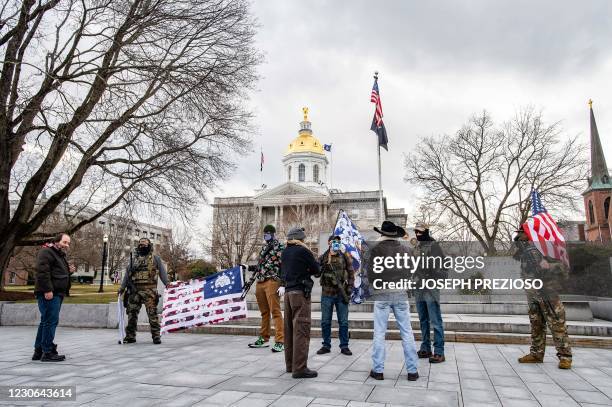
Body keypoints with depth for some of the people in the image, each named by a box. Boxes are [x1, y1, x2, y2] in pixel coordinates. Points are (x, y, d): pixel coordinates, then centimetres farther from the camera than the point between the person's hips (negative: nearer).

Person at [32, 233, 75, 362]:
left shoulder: (60, 255, 23)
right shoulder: (46, 252, -8)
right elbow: (42, 271, -20)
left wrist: (69, 271, 12)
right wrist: (47, 290, -25)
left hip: (56, 293, 10)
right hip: (49, 294, -10)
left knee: (46, 322, 13)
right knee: (51, 321, -9)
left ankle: (38, 351, 20)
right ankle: (48, 352, -5)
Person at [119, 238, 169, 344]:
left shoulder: (155, 258, 7)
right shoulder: (133, 258, 17)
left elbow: (162, 272, 3)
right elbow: (127, 273, 19)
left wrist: (168, 284, -9)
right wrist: (122, 287, 12)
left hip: (149, 290, -4)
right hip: (134, 290, 4)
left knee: (152, 313, -6)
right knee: (132, 313, 6)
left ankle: (156, 335, -1)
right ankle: (130, 336, 16)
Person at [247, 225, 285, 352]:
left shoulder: (280, 247, -4)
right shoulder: (264, 248, 20)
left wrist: (283, 285, -17)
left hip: (272, 282, -7)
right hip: (260, 282, 7)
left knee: (275, 311, -9)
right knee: (264, 312, 14)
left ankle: (280, 341, -8)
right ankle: (263, 339, 23)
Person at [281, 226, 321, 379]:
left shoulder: (284, 252, 11)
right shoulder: (303, 251, -9)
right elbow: (317, 271, -2)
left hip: (288, 291, 8)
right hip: (300, 293, -7)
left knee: (290, 329, 13)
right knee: (301, 330, -6)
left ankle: (290, 364, 21)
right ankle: (299, 368, -6)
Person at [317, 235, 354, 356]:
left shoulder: (345, 257, 3)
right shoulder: (322, 258, 4)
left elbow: (351, 274, 3)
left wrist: (349, 290, -4)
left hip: (341, 294, -1)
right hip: (327, 294, 1)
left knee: (343, 322, 5)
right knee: (325, 322, 8)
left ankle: (344, 346, 16)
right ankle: (326, 345, 20)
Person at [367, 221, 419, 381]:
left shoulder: (376, 249, -7)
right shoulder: (406, 250, 3)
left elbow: (370, 273, -6)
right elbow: (412, 272, 5)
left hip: (382, 294, -2)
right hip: (401, 293, 2)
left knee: (379, 333, 5)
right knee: (407, 333, 8)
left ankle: (378, 370, 10)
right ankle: (412, 370, 12)